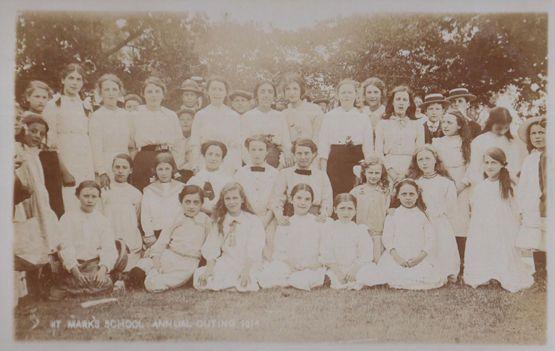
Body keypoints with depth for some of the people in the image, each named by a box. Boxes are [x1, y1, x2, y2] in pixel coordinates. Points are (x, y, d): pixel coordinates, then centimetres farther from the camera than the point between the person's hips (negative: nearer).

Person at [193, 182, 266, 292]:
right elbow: (211, 248, 3)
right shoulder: (219, 221, 9)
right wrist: (209, 269, -12)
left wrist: (246, 271, -21)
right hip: (225, 264, 4)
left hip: (248, 264, -3)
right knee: (199, 277, -19)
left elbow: (253, 251, -9)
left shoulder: (253, 220, -2)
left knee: (244, 284, -34)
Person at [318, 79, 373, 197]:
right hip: (335, 161, 0)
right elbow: (323, 145, 4)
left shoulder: (363, 118, 8)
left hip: (356, 160, 1)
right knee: (335, 196, -5)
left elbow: (368, 147, 7)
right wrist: (323, 172, -3)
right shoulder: (329, 116, 6)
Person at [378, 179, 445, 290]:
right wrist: (396, 257, -12)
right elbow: (387, 239, 1)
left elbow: (430, 240, 4)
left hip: (419, 259, 1)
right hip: (397, 258, -1)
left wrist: (420, 257, -11)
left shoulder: (423, 216, 8)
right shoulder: (392, 216, 6)